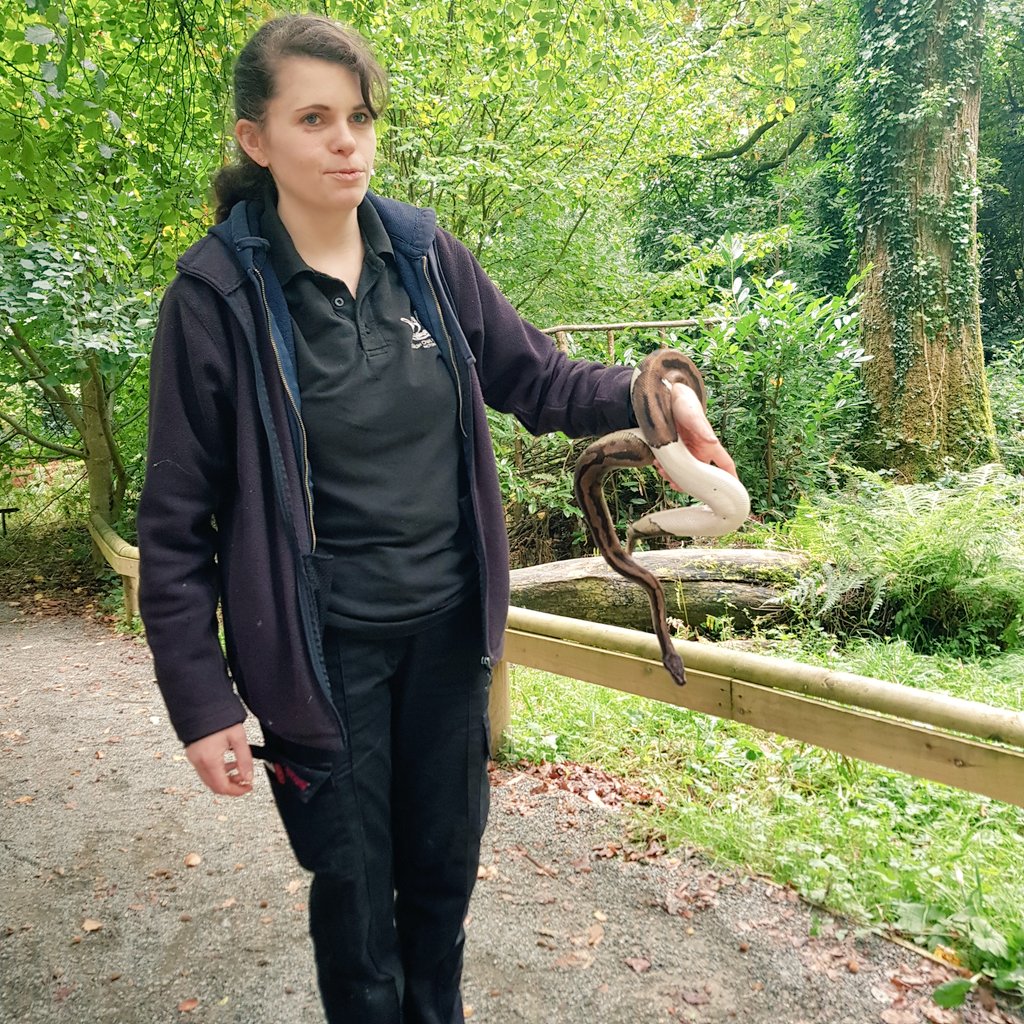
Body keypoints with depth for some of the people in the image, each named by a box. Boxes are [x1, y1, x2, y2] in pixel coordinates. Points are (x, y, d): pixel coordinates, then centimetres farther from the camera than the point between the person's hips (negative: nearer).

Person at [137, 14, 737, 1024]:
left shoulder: (424, 254, -2)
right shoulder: (217, 293, -12)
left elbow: (534, 378, 5)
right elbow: (177, 523, -9)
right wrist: (201, 701, -10)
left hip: (448, 626, 4)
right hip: (325, 647, -3)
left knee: (445, 860, 21)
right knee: (354, 883, 14)